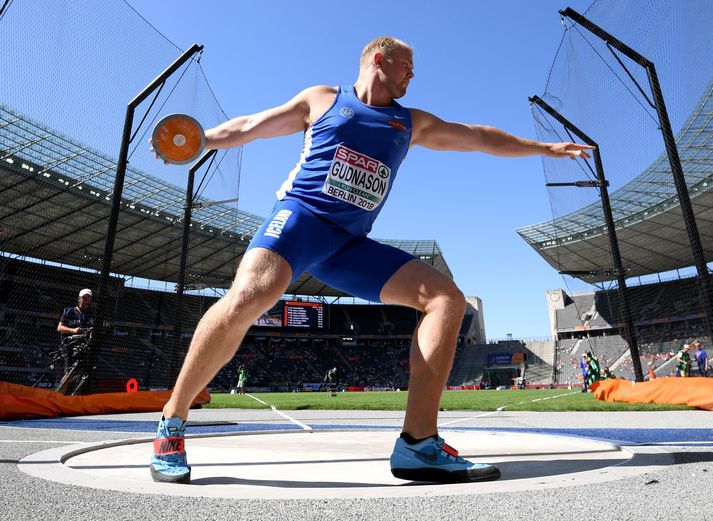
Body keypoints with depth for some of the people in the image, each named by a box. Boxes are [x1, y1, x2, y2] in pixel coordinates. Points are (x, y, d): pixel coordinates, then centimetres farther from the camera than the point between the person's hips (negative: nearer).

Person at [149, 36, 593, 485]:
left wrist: (545, 147, 32)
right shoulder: (322, 99, 14)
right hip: (301, 215, -4)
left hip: (351, 243, 5)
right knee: (252, 293, -34)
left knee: (447, 297, -10)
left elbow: (480, 137, 29)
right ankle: (172, 422, -11)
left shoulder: (413, 123, 23)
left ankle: (419, 444, -13)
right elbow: (251, 126, 20)